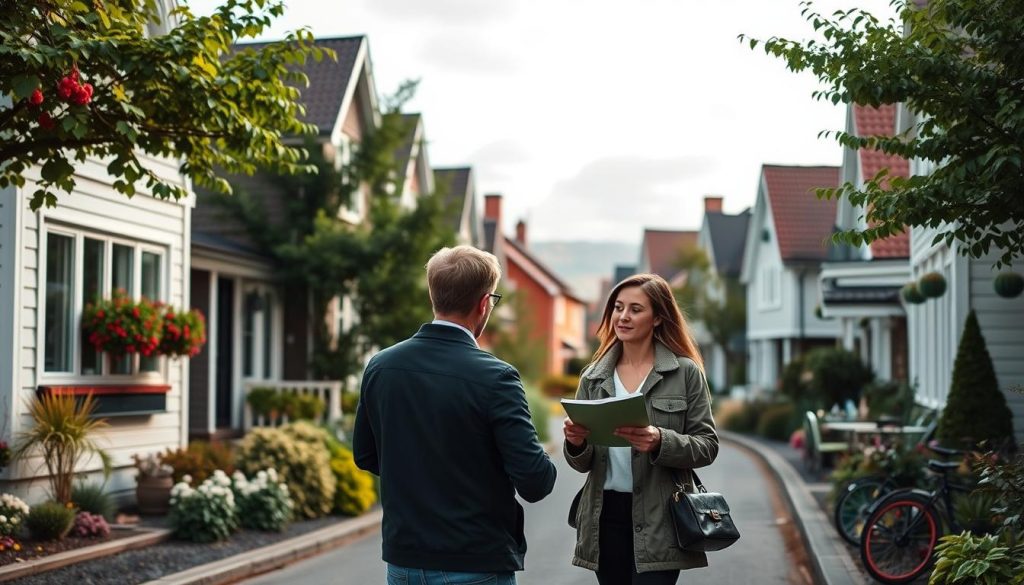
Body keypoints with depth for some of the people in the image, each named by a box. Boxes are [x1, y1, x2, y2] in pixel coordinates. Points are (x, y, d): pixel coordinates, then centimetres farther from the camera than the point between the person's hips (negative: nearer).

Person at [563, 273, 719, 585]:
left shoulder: (686, 373, -2)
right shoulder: (594, 376, 8)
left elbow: (707, 445, -4)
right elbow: (582, 464, 10)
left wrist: (660, 442, -22)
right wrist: (576, 443, -13)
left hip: (658, 520, -3)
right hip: (605, 515, 4)